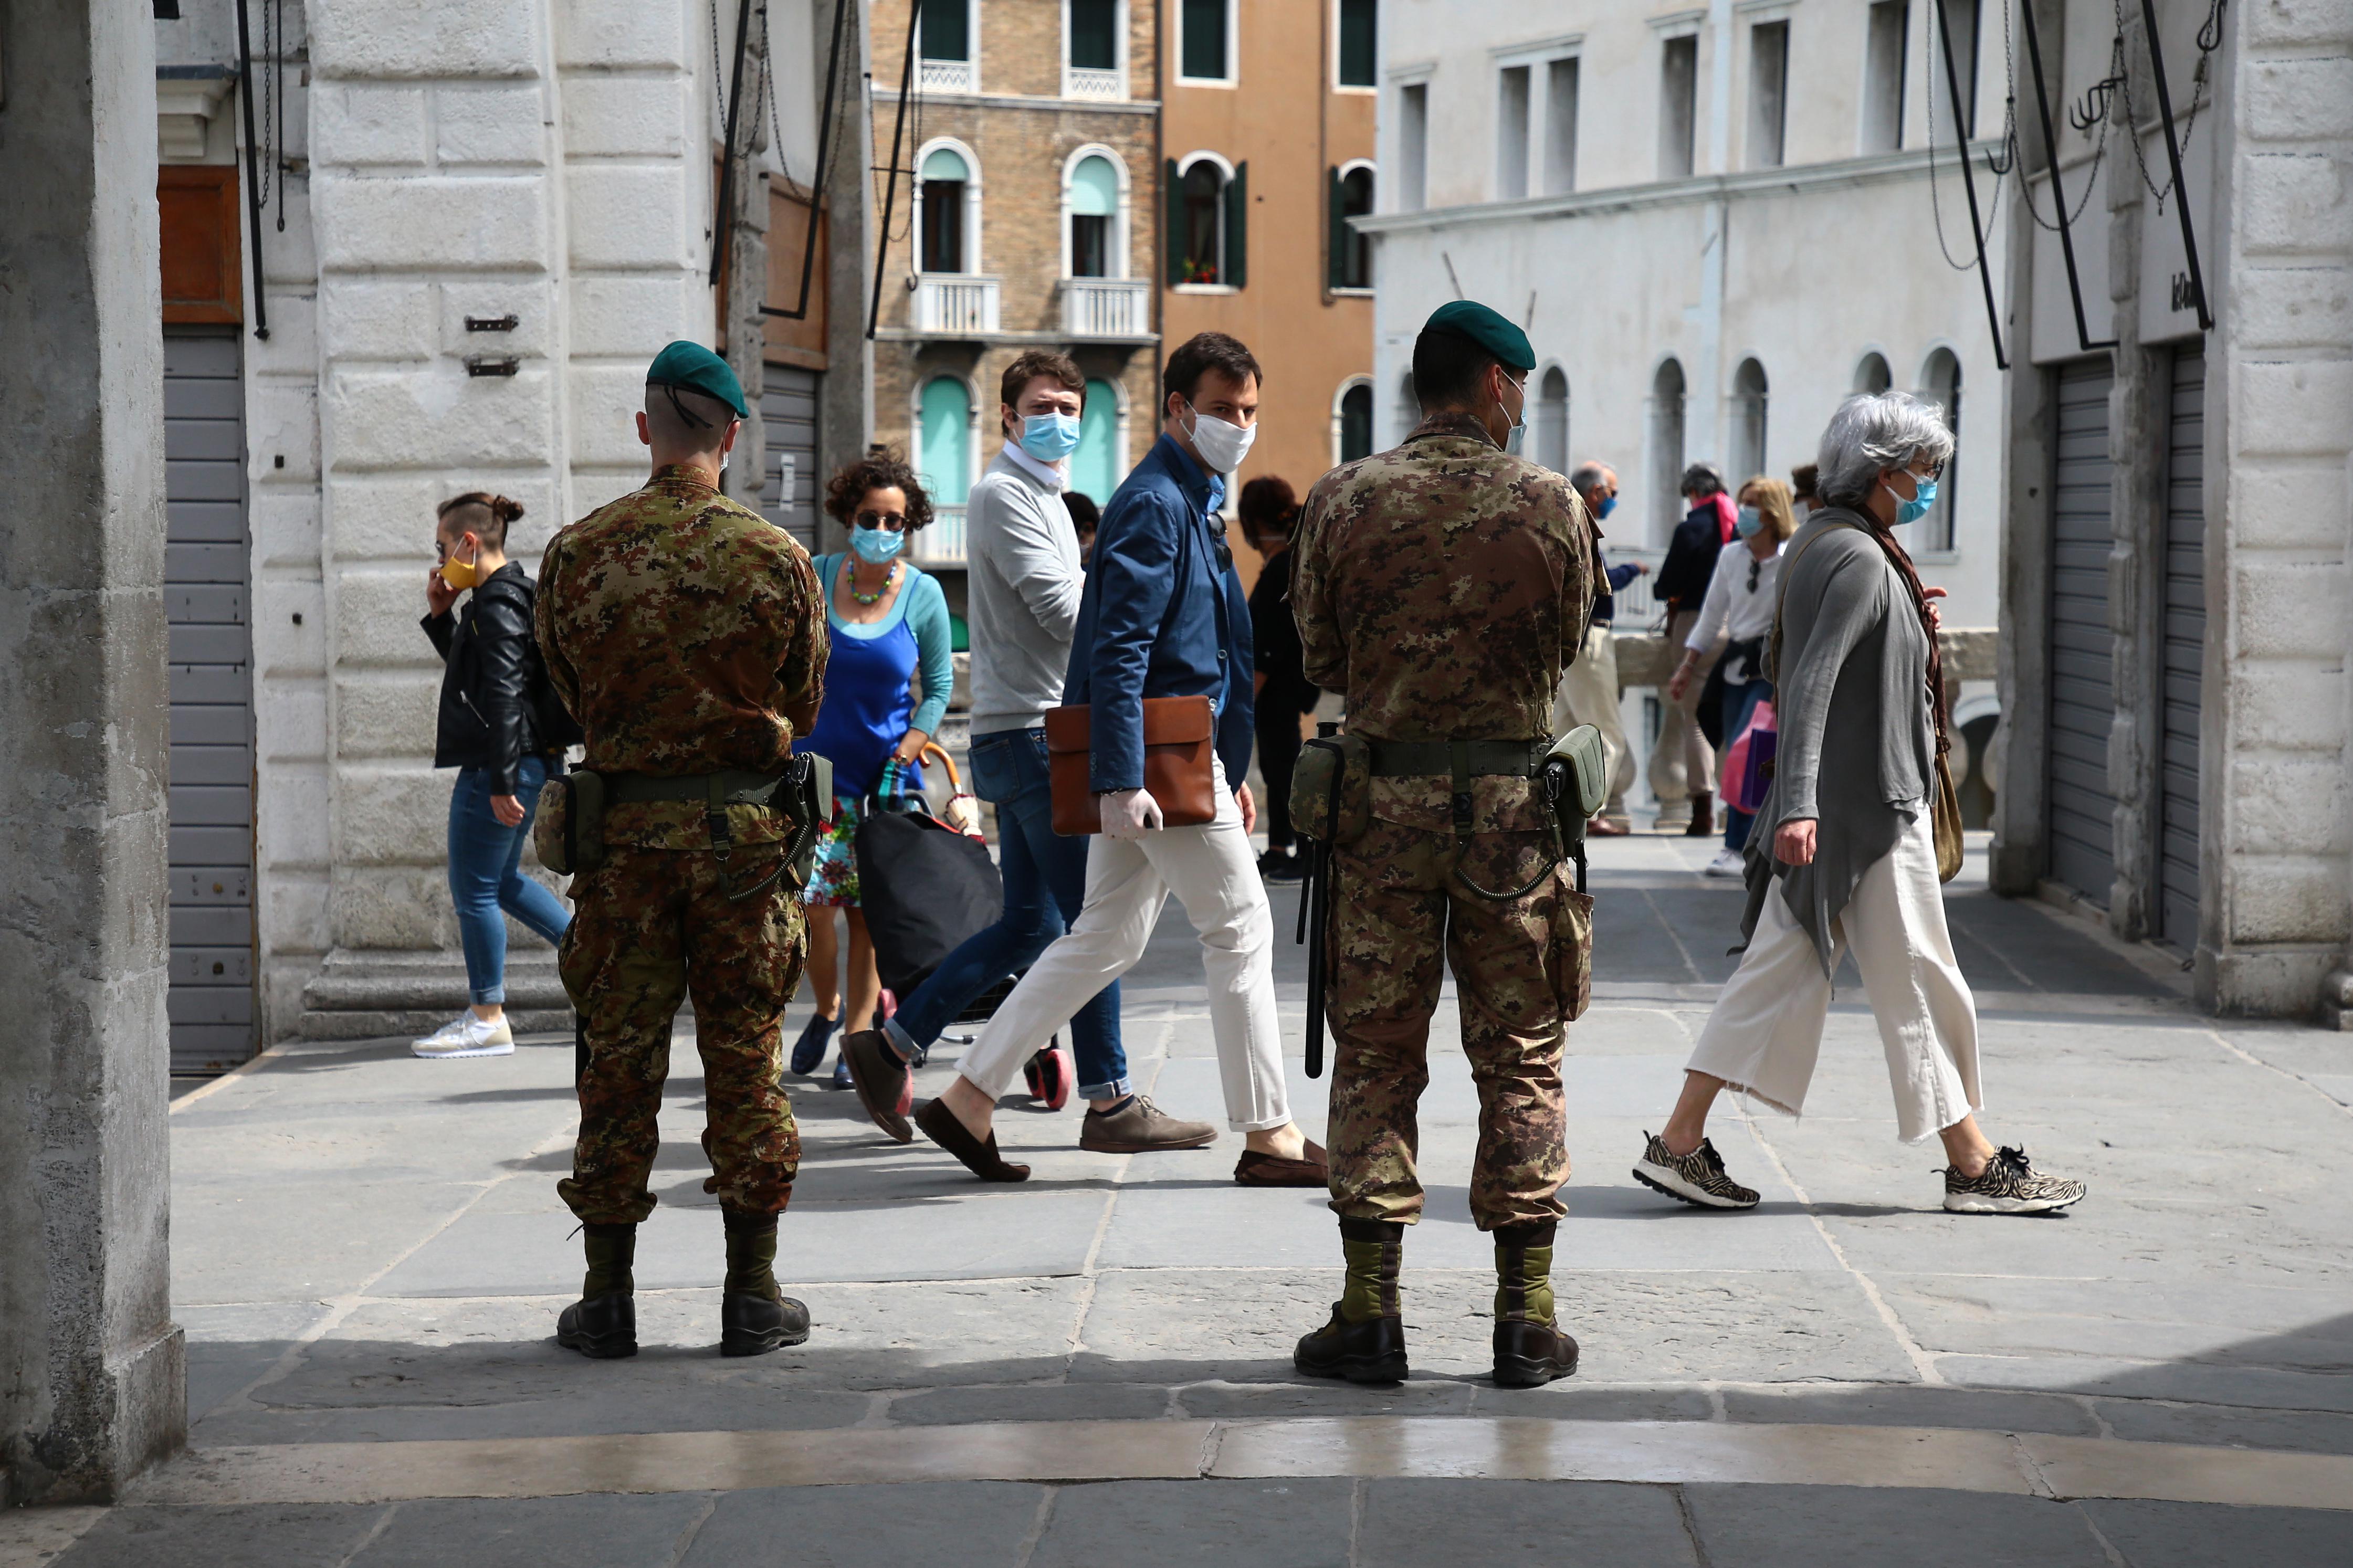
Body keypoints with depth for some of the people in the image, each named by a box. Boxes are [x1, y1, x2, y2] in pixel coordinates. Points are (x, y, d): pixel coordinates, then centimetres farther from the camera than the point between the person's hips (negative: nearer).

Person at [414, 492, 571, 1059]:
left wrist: (501, 782, -24)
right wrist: (441, 616, 16)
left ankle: (487, 1021, 5)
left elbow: (504, 697, -22)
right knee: (500, 880, 21)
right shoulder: (503, 597, 15)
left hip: (501, 764, -10)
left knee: (475, 889, -2)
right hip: (523, 763, 11)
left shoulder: (496, 605, -16)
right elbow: (468, 668, 29)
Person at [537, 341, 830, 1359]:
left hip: (622, 826, 1)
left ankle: (607, 1299, 11)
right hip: (743, 824, 0)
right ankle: (753, 1295, 9)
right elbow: (805, 704, 7)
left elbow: (568, 697, 8)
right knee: (745, 1055, 6)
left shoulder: (575, 555, -3)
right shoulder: (776, 557, -4)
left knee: (618, 1056, 7)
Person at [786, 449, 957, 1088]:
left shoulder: (923, 594, -3)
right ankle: (827, 1008, 18)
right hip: (819, 763, 0)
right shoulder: (815, 579, -3)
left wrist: (914, 742, -6)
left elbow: (939, 684, 7)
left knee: (870, 910, 1)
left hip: (888, 770, 0)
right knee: (811, 898, -8)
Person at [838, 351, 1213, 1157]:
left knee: (1031, 923, 11)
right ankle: (1110, 1103, -3)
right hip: (1032, 734, -10)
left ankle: (892, 1042, 15)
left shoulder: (1044, 498, 22)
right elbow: (1064, 613, -18)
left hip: (1036, 735, 10)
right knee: (1092, 918, -7)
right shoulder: (1004, 494, -11)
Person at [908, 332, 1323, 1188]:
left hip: (1168, 759, 10)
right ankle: (1269, 1136, 5)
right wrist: (1123, 782, -26)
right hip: (1161, 759, -10)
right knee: (1241, 928, -2)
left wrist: (1232, 773, 26)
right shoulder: (1152, 504, -13)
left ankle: (968, 1099, 12)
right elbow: (1118, 651, -21)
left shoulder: (1194, 500, 19)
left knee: (1105, 939, 11)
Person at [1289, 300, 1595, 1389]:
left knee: (1376, 1055, 7)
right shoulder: (1551, 505, -3)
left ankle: (1369, 1311, 6)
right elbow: (1567, 654, 8)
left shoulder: (1344, 500, -2)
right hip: (1515, 796, 0)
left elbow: (1318, 660, 5)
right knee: (1520, 1058, 7)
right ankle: (1526, 1317, 8)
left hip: (1385, 795, 0)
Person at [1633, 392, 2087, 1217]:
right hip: (1869, 801, -10)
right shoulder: (1861, 559, -16)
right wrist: (1800, 801, -31)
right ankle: (1973, 1164, 10)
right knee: (1919, 979, 0)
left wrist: (1908, 626, 13)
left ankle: (1680, 1140, 6)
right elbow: (1811, 682, -24)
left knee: (1781, 966, 8)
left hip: (1829, 806, 10)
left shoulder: (1815, 544, 13)